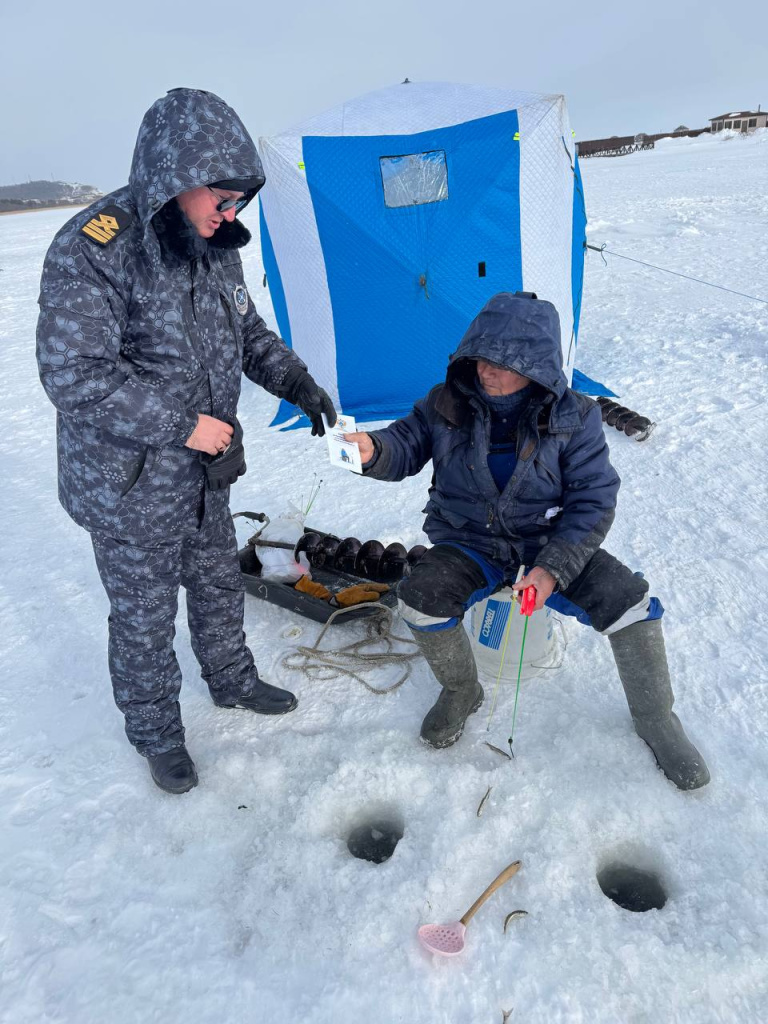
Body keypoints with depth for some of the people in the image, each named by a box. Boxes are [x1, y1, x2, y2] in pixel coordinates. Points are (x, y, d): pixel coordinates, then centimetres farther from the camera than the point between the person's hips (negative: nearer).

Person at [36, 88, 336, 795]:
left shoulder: (214, 244, 0)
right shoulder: (92, 251, -23)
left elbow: (247, 331, 13)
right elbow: (75, 378, -26)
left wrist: (298, 383, -2)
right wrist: (184, 425, -24)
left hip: (204, 472, 7)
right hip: (131, 489, -7)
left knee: (220, 583, 23)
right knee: (145, 614, 12)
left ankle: (233, 680, 49)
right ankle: (155, 730, 37)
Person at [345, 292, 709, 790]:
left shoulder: (573, 417, -11)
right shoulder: (450, 403, -7)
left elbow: (593, 500, -11)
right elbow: (408, 442, 0)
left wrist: (553, 567, -23)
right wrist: (373, 449, -27)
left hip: (553, 540, 0)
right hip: (471, 542, 1)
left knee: (630, 602, -21)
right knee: (419, 597, -27)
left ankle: (656, 718, 8)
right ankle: (461, 691, 5)